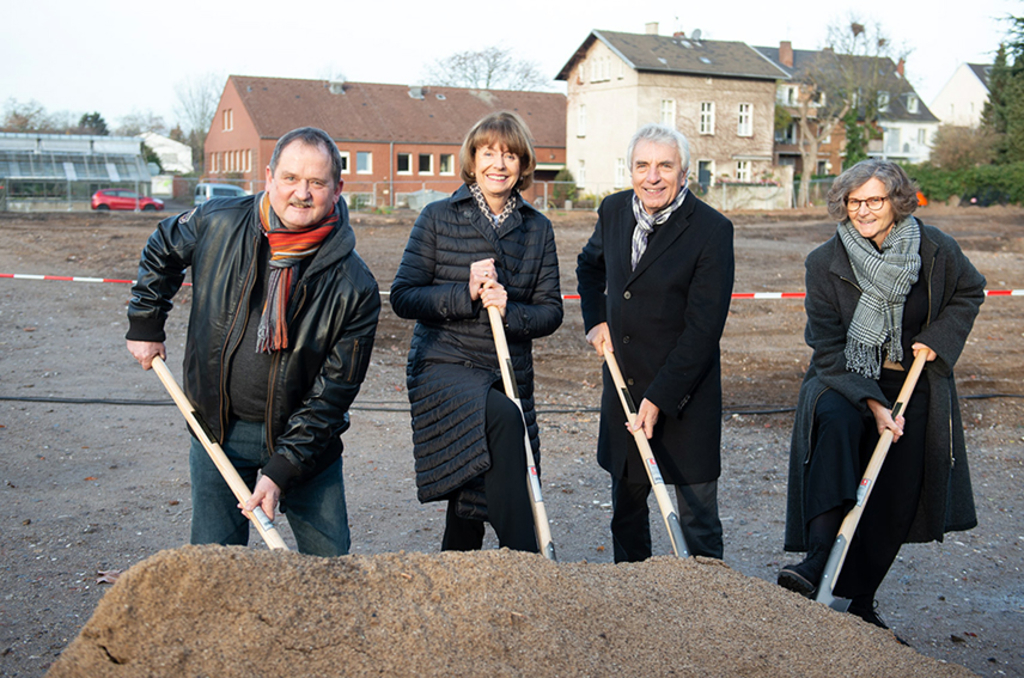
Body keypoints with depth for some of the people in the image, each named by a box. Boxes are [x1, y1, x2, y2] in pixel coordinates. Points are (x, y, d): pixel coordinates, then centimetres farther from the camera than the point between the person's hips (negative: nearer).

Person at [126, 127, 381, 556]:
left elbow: (333, 393, -16)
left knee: (330, 563, 8)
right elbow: (161, 252, 14)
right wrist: (145, 326, 12)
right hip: (217, 428, 1)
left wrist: (282, 470, -19)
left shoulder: (355, 287, -17)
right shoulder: (217, 223, -10)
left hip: (305, 438, -1)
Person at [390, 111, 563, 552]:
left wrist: (509, 310, -15)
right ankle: (524, 557, -30)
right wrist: (465, 292, -18)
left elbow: (551, 311, 5)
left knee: (474, 495, 9)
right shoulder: (439, 217, 0)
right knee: (503, 417, -34)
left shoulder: (537, 229, 8)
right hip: (444, 365, -4)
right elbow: (403, 296, -4)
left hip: (509, 374, 4)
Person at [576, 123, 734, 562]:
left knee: (696, 520, 1)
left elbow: (703, 328, -17)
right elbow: (590, 265, 24)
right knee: (625, 505, 17)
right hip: (623, 384, 6)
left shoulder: (712, 230, -15)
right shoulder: (614, 211, 3)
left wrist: (659, 397, -19)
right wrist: (595, 320, 8)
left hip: (684, 395, -5)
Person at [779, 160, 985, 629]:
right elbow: (828, 348, -13)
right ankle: (820, 559, -38)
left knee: (894, 500, 1)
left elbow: (969, 293, 11)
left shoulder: (935, 250, -9)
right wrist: (871, 403, -23)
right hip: (845, 379, -2)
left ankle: (861, 599, 19)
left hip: (914, 385, 2)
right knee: (836, 421, -36)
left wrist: (937, 339, -6)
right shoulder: (825, 262, -13)